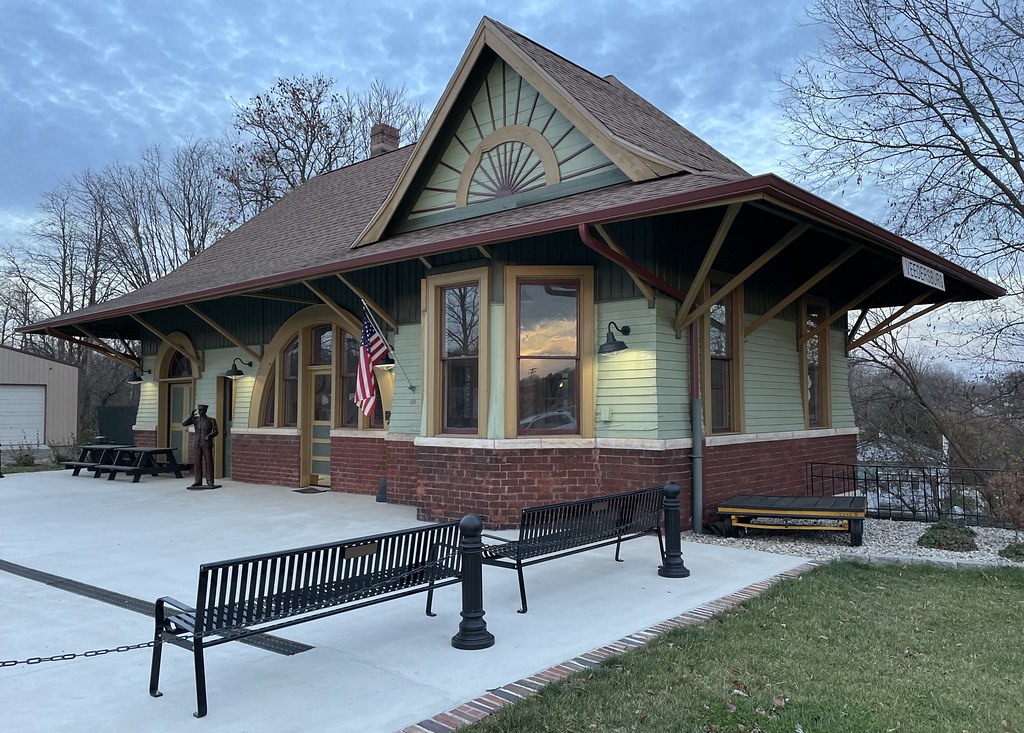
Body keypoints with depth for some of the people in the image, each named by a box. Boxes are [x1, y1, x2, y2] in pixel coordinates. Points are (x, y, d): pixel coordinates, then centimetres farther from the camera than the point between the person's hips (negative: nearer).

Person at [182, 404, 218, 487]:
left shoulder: (211, 420, -2)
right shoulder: (195, 419, 5)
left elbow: (216, 431, -5)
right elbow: (184, 423, -6)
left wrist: (210, 435, -24)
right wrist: (191, 415, -14)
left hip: (207, 444, -3)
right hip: (197, 444, 3)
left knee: (209, 462, -3)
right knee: (197, 463, 2)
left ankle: (210, 481, 4)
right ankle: (198, 481, 8)